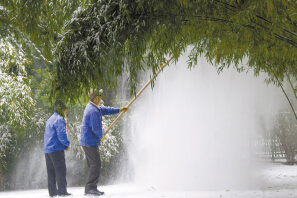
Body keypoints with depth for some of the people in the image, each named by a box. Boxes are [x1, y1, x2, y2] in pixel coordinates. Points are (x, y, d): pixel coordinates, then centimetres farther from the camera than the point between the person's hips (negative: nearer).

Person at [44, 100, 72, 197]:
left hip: (47, 149, 9)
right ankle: (62, 191, -9)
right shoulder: (59, 119, -11)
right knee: (60, 170, -7)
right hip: (56, 149, -9)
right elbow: (61, 135, -17)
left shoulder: (50, 119, 19)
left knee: (51, 171, 9)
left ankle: (52, 191, 10)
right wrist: (67, 144, -5)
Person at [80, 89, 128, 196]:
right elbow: (96, 128, -21)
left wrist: (118, 110, 31)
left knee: (93, 165, 14)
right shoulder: (93, 111, -21)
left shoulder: (91, 107, 13)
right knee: (96, 164, -9)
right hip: (91, 142, -11)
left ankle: (91, 188, 16)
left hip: (87, 142, 11)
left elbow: (104, 110, 28)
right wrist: (101, 137, -2)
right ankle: (90, 188, -10)